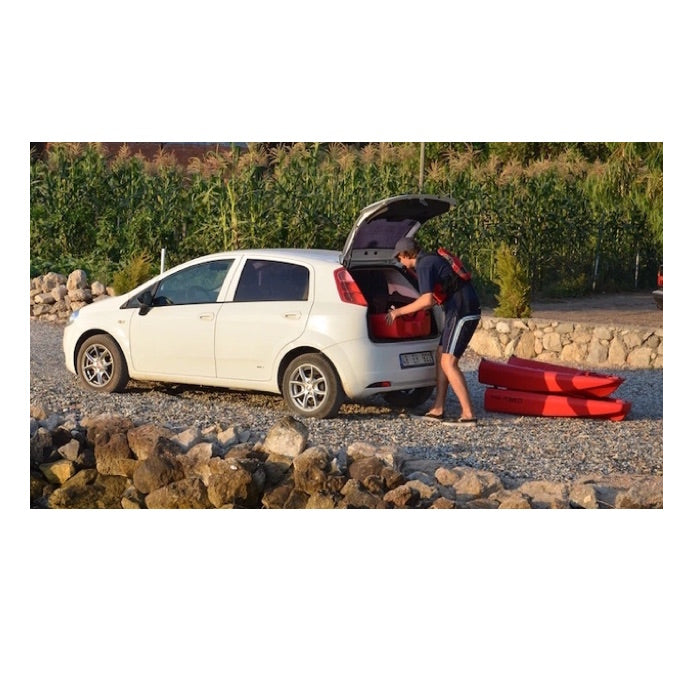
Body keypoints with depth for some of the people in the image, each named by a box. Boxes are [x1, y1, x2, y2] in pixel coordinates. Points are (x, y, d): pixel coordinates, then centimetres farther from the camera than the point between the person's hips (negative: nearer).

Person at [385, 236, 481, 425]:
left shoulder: (424, 266, -12)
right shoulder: (431, 259, 19)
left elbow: (427, 300, -23)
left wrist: (399, 312, -14)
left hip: (462, 312, -10)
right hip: (460, 312, 10)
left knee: (448, 363, -11)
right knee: (441, 357, 13)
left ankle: (468, 414, -15)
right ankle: (438, 410, 15)